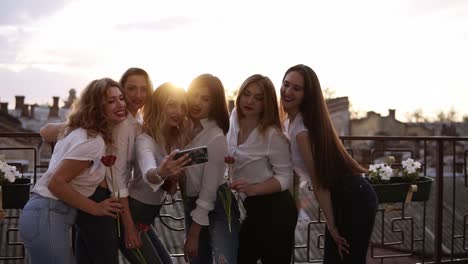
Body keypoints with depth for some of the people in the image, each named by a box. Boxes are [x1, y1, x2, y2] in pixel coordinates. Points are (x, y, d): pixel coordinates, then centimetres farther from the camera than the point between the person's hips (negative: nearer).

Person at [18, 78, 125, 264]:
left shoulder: (80, 130, 10)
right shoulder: (92, 141, -19)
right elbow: (56, 183, -23)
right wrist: (96, 208, -14)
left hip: (47, 213, 10)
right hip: (48, 217, -10)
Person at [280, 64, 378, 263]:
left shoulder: (302, 130, -22)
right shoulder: (290, 122, 7)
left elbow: (319, 182, -18)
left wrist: (331, 225, -12)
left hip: (353, 201, -9)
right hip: (342, 199, 9)